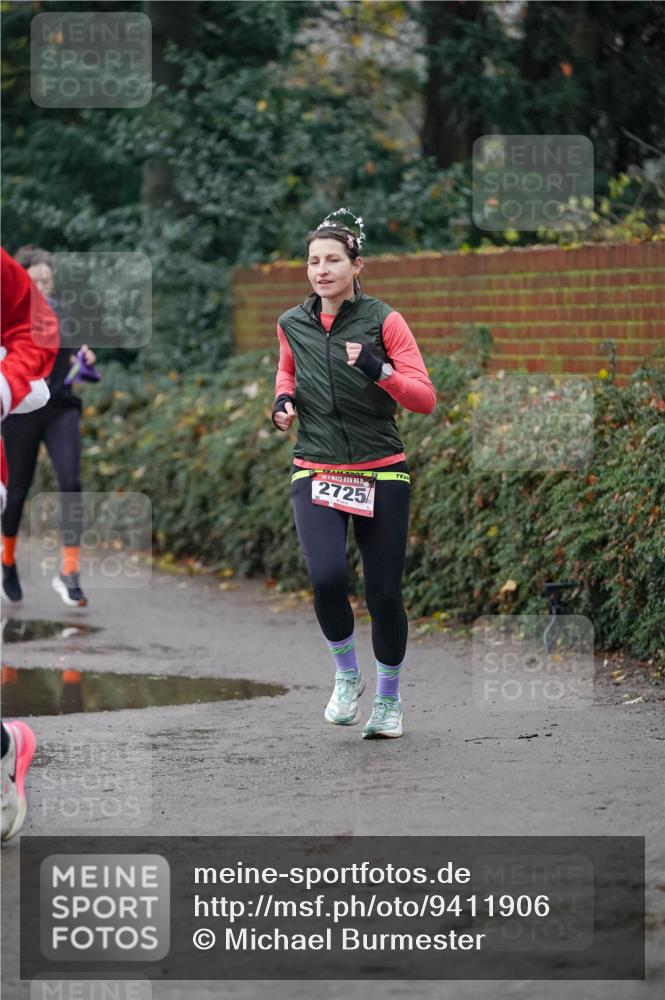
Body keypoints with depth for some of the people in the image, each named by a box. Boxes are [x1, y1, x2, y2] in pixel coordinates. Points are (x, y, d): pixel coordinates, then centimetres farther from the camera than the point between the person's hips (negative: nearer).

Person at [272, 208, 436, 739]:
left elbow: (425, 399, -9)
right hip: (316, 472, 2)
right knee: (327, 577, -20)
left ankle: (389, 698, 24)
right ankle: (346, 675, 7)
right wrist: (285, 399, 6)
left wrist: (379, 370, -25)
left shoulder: (383, 321, -6)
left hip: (381, 474, -2)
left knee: (384, 592, 0)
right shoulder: (292, 325, 5)